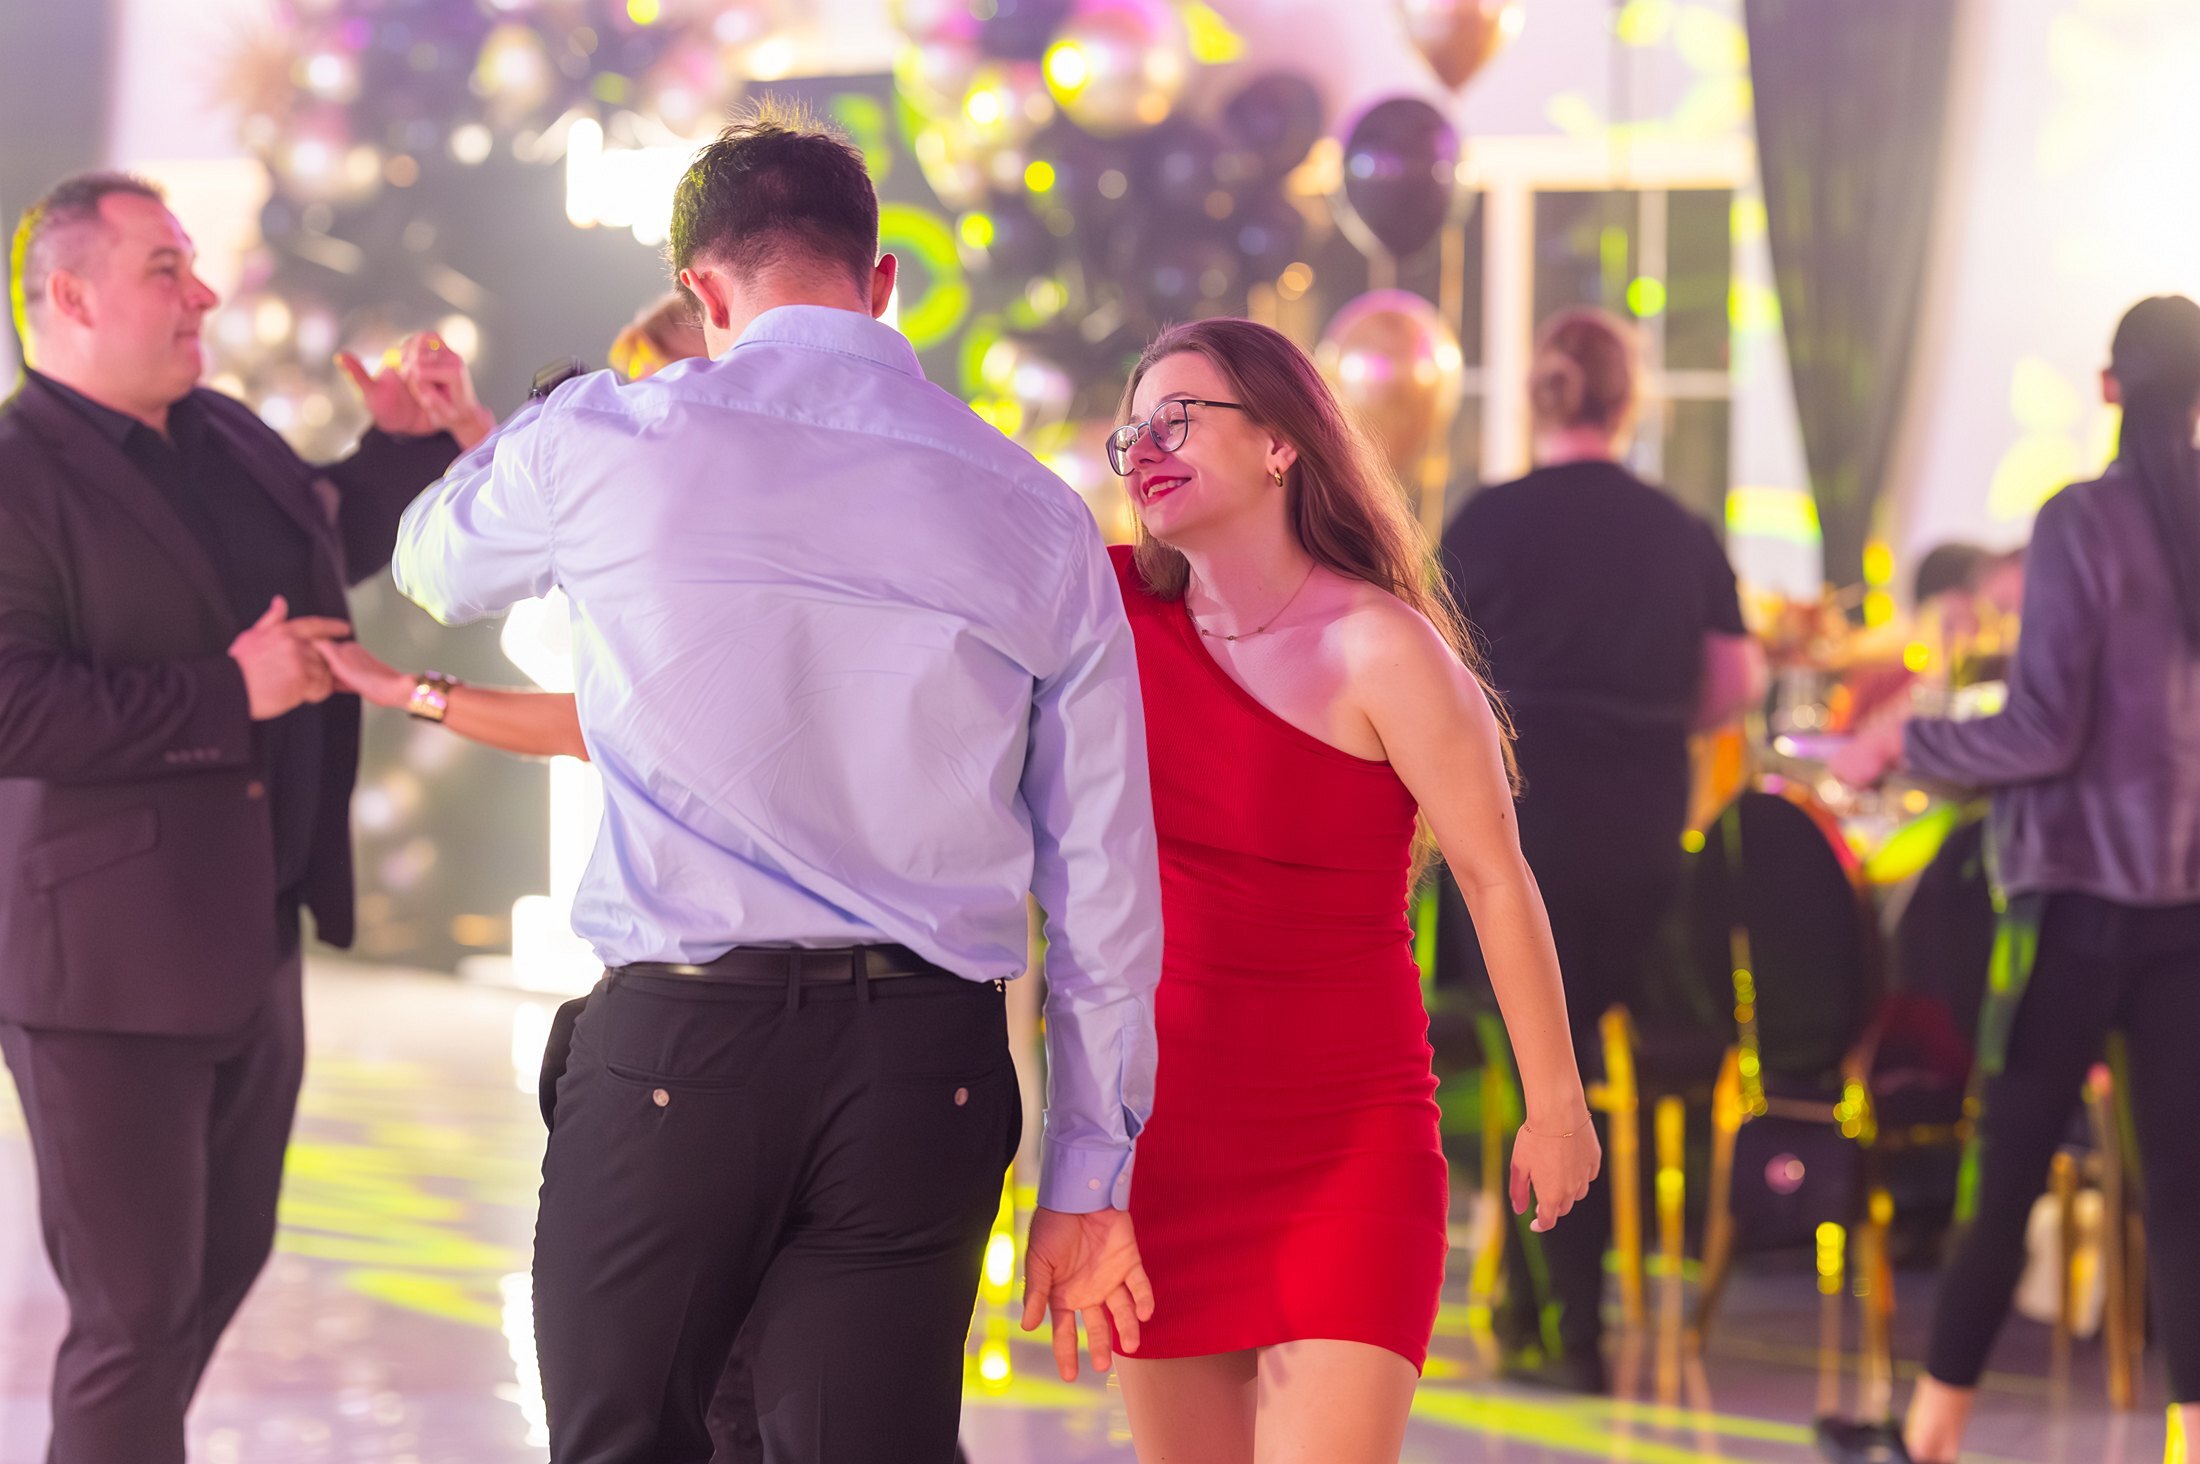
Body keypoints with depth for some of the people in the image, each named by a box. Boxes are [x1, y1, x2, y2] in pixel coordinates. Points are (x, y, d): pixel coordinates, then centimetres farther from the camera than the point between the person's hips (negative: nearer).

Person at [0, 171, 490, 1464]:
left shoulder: (225, 436, 11)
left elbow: (335, 537, 31)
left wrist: (416, 437, 13)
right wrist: (227, 693, -25)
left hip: (253, 948, 9)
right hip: (108, 963, -9)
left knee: (224, 1264, 21)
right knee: (135, 1310, 0)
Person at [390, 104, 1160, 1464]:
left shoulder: (605, 444, -2)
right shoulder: (1038, 518, 6)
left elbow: (438, 565, 22)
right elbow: (1103, 879, 8)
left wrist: (508, 433, 45)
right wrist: (1090, 1174, 14)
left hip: (676, 1044, -2)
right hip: (925, 1069, 2)